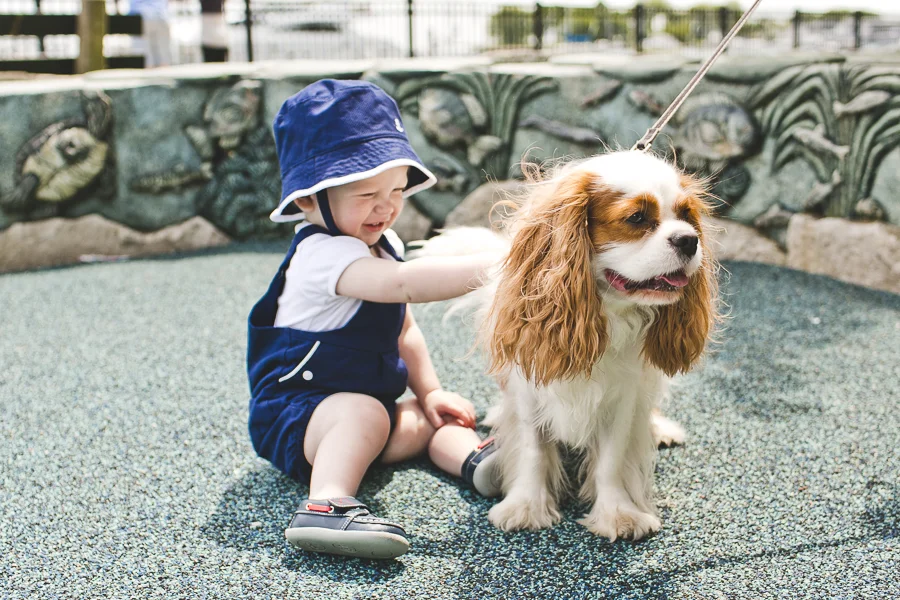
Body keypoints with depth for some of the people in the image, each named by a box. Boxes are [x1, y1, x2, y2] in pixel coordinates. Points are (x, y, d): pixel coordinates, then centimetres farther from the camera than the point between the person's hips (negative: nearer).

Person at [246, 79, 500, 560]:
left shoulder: (380, 244, 8)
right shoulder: (324, 252, -25)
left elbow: (402, 328, 17)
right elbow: (402, 283, -42)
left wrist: (429, 391, 8)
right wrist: (493, 267, -46)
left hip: (363, 404, 9)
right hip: (293, 411, -9)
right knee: (366, 411, -36)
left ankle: (476, 463, -25)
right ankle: (325, 505, -48)